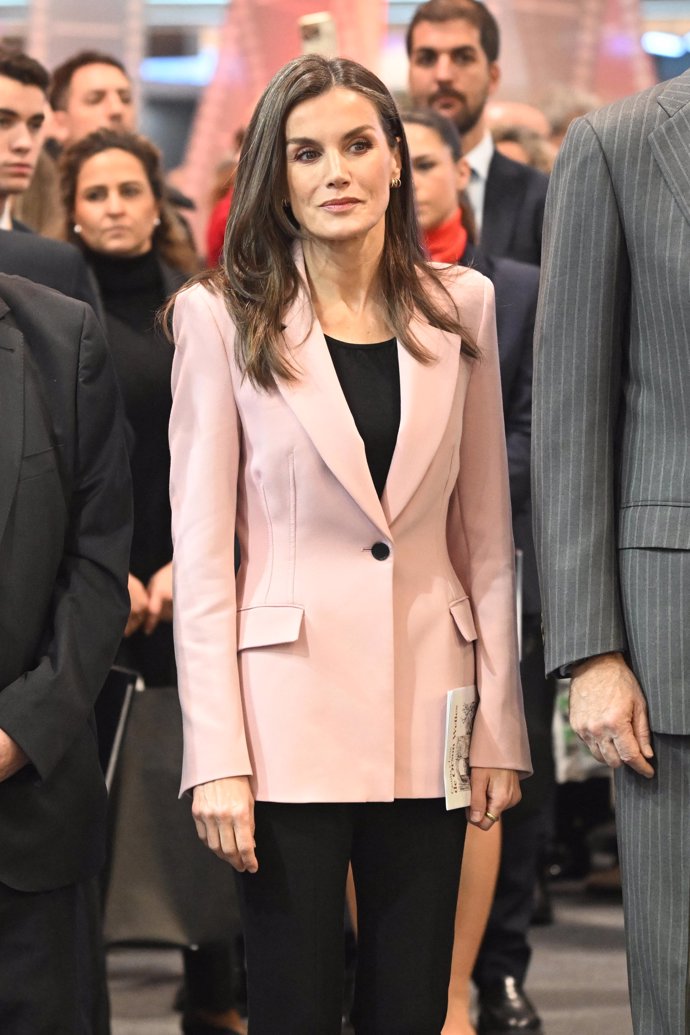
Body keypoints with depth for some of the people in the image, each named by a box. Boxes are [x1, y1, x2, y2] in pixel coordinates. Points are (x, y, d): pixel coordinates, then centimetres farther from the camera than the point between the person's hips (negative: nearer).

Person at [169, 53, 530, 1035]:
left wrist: (501, 725, 5)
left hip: (427, 714, 3)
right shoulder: (225, 317, -3)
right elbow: (199, 549, -4)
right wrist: (216, 757, -11)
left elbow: (485, 533, 10)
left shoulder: (460, 306, 7)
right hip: (290, 713, -3)